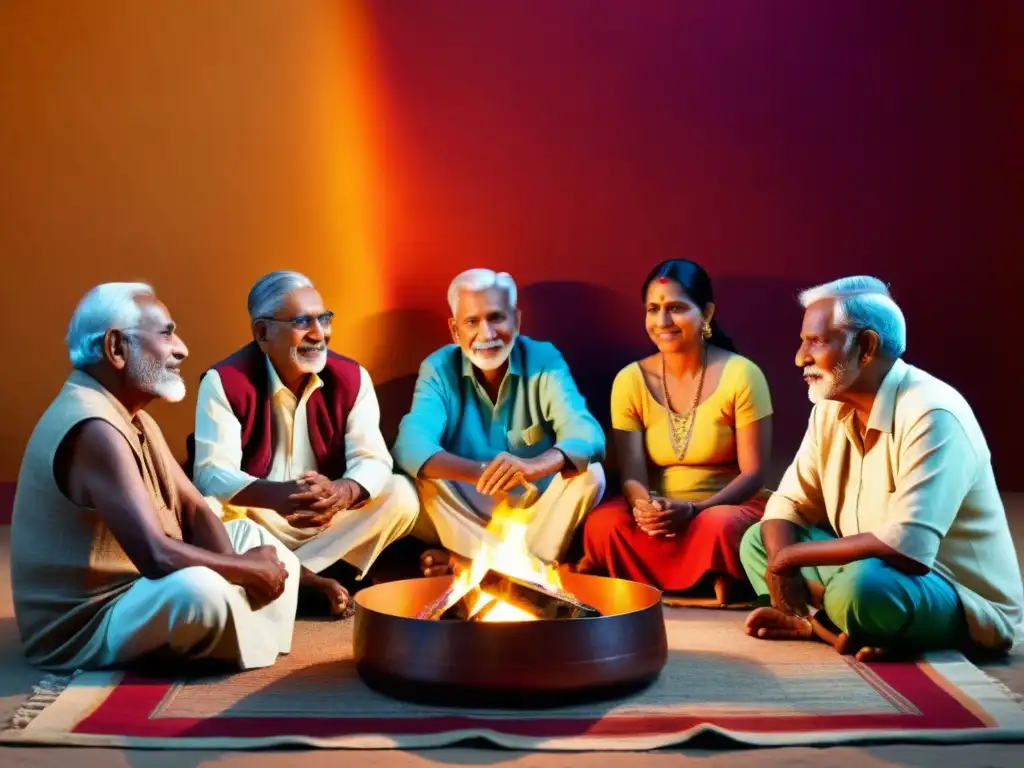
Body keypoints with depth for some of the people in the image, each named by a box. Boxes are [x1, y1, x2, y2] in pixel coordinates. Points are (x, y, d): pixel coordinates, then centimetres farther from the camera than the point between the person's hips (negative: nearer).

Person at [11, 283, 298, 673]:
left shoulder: (134, 418, 8)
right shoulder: (94, 429, -26)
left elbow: (195, 511, 6)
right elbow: (157, 557, -33)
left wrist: (240, 572, -13)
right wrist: (249, 569, -18)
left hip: (128, 586, 10)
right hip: (82, 625, -10)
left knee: (250, 534, 16)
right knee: (199, 589, -35)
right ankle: (254, 647, -5)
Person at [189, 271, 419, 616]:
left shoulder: (351, 377, -6)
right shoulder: (224, 382, -15)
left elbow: (373, 459, -13)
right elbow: (213, 474, -23)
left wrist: (344, 492, -39)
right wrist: (277, 495, -45)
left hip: (329, 519, 3)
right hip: (259, 520, -3)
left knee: (401, 495, -18)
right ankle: (313, 582, -19)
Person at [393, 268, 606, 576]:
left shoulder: (544, 360, -8)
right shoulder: (439, 369, -8)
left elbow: (587, 435, -24)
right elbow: (410, 446, -25)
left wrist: (532, 467, -47)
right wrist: (480, 472, -45)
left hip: (537, 510, 0)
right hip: (466, 515, 0)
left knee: (589, 474, -25)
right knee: (421, 480, -26)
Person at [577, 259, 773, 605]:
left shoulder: (741, 375, -10)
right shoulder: (631, 380, -1)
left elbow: (753, 473, -9)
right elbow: (632, 473, -6)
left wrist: (693, 509, -26)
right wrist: (645, 506, -31)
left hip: (729, 506, -2)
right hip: (657, 511, 3)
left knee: (717, 527, -37)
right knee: (603, 524, -29)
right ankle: (707, 582, -14)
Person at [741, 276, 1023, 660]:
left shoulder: (931, 415, -25)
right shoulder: (831, 407, 1)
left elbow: (908, 548, -34)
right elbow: (789, 503, 3)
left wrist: (793, 556, -24)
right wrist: (783, 570, -18)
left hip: (965, 601, -8)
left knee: (861, 585, -38)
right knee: (757, 540, -1)